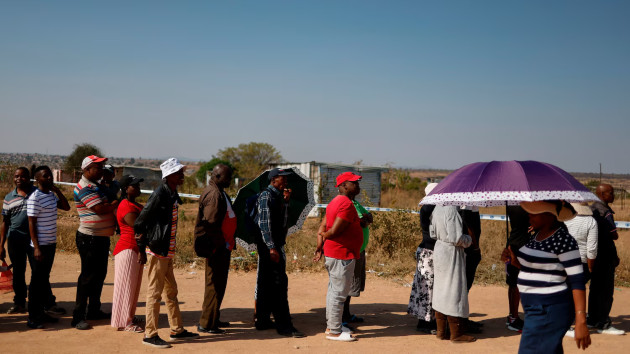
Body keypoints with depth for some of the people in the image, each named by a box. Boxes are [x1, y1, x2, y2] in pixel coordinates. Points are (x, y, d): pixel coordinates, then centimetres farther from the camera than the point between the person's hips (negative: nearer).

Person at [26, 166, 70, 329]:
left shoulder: (51, 194, 10)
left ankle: (41, 312, 24)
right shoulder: (34, 198, -14)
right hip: (40, 245, -8)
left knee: (45, 279, 14)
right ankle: (32, 317, 5)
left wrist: (57, 190, 2)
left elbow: (66, 207, 12)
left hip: (51, 243, 8)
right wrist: (36, 248, -19)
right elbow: (31, 224, -15)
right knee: (37, 280, -2)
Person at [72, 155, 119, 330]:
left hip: (102, 237, 10)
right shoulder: (85, 188, -16)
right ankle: (78, 317, -1)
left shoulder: (96, 186, 15)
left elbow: (108, 206, 21)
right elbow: (100, 209, -26)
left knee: (99, 275, 16)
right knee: (87, 277, -6)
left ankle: (94, 310, 27)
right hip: (89, 238, -10)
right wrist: (118, 202, -13)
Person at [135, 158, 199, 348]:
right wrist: (143, 245, -6)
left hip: (168, 252, 9)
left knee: (171, 292, 16)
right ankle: (150, 335, 7)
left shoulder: (172, 194, 11)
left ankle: (177, 330, 26)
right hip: (157, 252, -9)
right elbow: (140, 223, -16)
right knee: (155, 293, -2)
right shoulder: (160, 194, -17)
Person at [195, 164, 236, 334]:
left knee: (217, 283, 17)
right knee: (215, 284, -5)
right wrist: (219, 245, -20)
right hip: (218, 248, -11)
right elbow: (210, 224, -23)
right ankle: (206, 323, 2)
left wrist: (228, 244, 18)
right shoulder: (213, 194, -17)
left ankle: (213, 319, 28)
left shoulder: (219, 192, 16)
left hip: (223, 246, 11)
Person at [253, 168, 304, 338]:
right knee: (279, 282, -11)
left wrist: (286, 201, 5)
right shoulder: (266, 196, -12)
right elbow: (264, 224, -18)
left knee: (266, 283, 14)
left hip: (277, 244, 10)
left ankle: (262, 321, 22)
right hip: (268, 245, -10)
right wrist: (271, 247, -22)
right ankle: (284, 326, -9)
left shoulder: (278, 196, 17)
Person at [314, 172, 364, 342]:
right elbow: (335, 231, -23)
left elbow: (322, 228, 13)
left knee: (334, 290, 17)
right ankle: (334, 331, 2)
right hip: (342, 255, -11)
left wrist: (320, 248, 6)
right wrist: (325, 236, -3)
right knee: (339, 293, -4)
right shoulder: (346, 204, -18)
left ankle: (332, 325, 28)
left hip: (331, 253, 11)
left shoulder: (335, 202, 15)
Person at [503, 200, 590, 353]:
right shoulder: (537, 235, 9)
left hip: (549, 311, -9)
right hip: (536, 308, 9)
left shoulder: (564, 240, -17)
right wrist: (515, 261, 1)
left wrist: (581, 321, -24)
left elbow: (577, 281, -20)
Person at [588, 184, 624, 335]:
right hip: (605, 256, -9)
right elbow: (614, 235, -21)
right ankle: (603, 324, 0)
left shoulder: (591, 208, 12)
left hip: (594, 254, 9)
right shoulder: (605, 212, -17)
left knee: (595, 288, 16)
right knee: (606, 290, -4)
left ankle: (593, 320, 24)